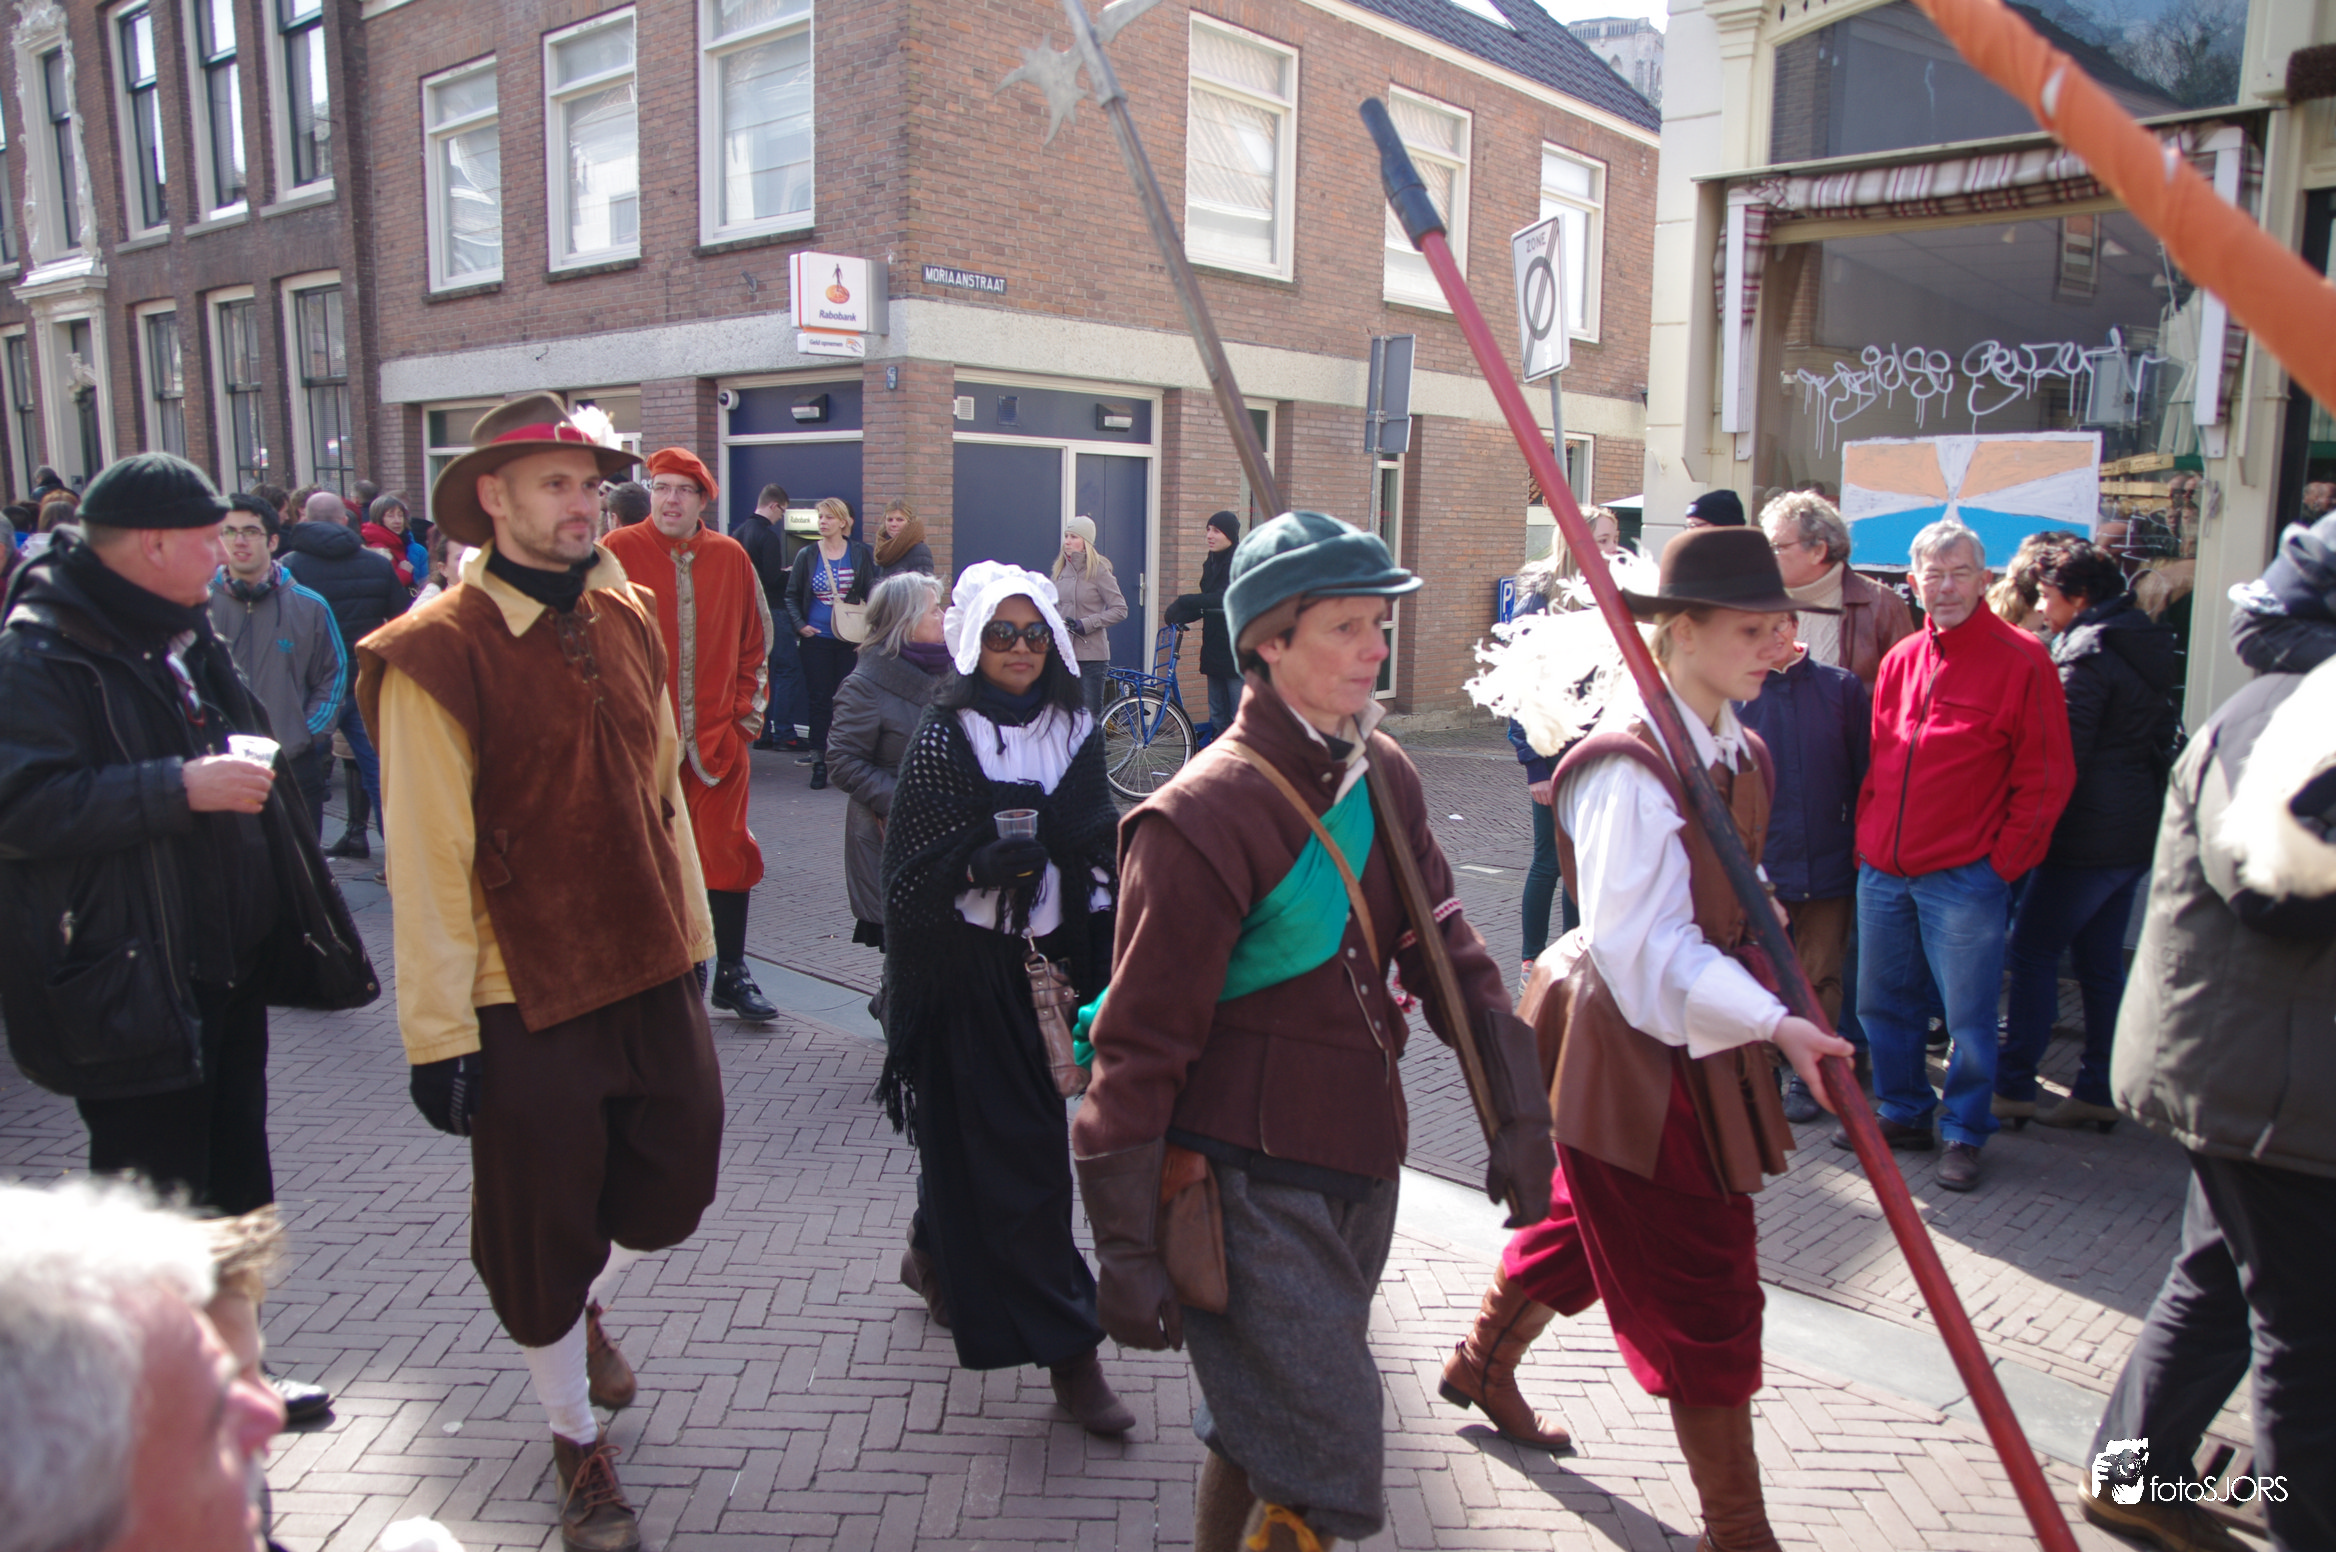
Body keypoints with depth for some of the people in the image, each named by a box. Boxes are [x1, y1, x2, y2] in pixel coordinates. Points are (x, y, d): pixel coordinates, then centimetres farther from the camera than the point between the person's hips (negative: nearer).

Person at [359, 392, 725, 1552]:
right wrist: (441, 1032, -14)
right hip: (526, 997, -5)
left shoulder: (625, 621, 6)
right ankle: (576, 1440, 35)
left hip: (650, 973, 6)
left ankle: (587, 1309, 49)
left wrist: (693, 935, 14)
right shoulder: (436, 653, -14)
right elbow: (427, 858, -15)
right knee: (541, 1229, 11)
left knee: (679, 1172, 16)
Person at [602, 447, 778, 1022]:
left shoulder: (731, 558, 6)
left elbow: (754, 645, 14)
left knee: (727, 856, 6)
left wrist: (746, 714, 7)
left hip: (718, 738, 2)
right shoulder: (618, 552, -3)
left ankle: (732, 975, 19)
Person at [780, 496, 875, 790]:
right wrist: (799, 624, -4)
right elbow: (792, 595, 11)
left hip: (850, 639, 0)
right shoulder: (807, 555, 4)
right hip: (816, 639, 1)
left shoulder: (860, 553, 2)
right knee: (820, 700, 1)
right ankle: (819, 763, 7)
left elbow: (872, 593, 4)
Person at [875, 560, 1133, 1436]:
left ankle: (935, 1243, 47)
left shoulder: (1073, 731, 5)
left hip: (1050, 958, 5)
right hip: (970, 969, -5)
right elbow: (909, 874, -10)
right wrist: (986, 863, -24)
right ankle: (1068, 1350, 8)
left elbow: (1099, 848, 11)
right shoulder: (944, 741, -10)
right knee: (1018, 1155, -2)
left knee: (980, 1133, 18)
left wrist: (1100, 967, 7)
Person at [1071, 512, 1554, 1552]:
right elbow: (1141, 1046, -16)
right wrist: (1127, 1250, -15)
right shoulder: (1204, 816, -19)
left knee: (1257, 1435, 23)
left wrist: (1518, 1111, 3)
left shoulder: (1384, 775, 4)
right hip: (1249, 1184, -7)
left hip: (1357, 1168, 8)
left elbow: (1445, 945, 11)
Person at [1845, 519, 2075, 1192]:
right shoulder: (1900, 660, 11)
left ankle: (1963, 1133, 19)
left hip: (1965, 876, -5)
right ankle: (1904, 1113, 30)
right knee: (1883, 1002, 13)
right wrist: (1865, 839, 10)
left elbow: (2047, 776, -6)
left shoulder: (2021, 660, -6)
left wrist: (2006, 859, -8)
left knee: (1968, 1015, 3)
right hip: (1883, 870, 6)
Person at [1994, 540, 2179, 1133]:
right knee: (2101, 960, 12)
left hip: (2088, 836, -9)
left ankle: (2013, 1087, -1)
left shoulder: (2086, 655, -14)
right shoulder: (2146, 646, 15)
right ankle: (2099, 1091, 16)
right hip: (2137, 833, 9)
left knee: (2033, 954, -3)